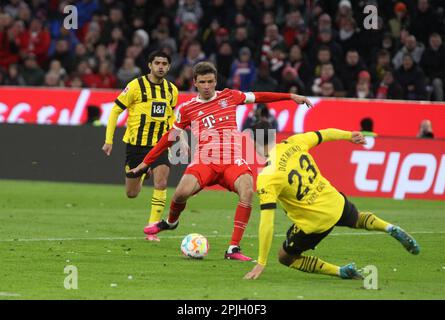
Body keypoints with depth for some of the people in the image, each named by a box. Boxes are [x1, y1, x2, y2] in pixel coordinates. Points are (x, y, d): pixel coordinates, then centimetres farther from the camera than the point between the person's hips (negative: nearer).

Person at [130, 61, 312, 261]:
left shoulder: (229, 96, 14)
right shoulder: (187, 109, 11)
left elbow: (259, 97, 25)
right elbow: (169, 138, 18)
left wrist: (291, 97, 25)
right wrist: (146, 162, 19)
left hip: (232, 162, 1)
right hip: (204, 162, -1)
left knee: (247, 191, -30)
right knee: (182, 192, -28)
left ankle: (234, 249, -28)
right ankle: (171, 221, 11)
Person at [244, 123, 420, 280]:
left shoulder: (266, 178, -22)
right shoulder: (293, 143, -8)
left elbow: (266, 223, -24)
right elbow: (324, 134, 10)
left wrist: (261, 263, -19)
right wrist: (348, 135, 31)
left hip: (315, 222, -6)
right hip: (336, 203, 6)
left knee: (285, 257, 17)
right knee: (357, 219, 40)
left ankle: (341, 271, 4)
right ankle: (391, 228, 15)